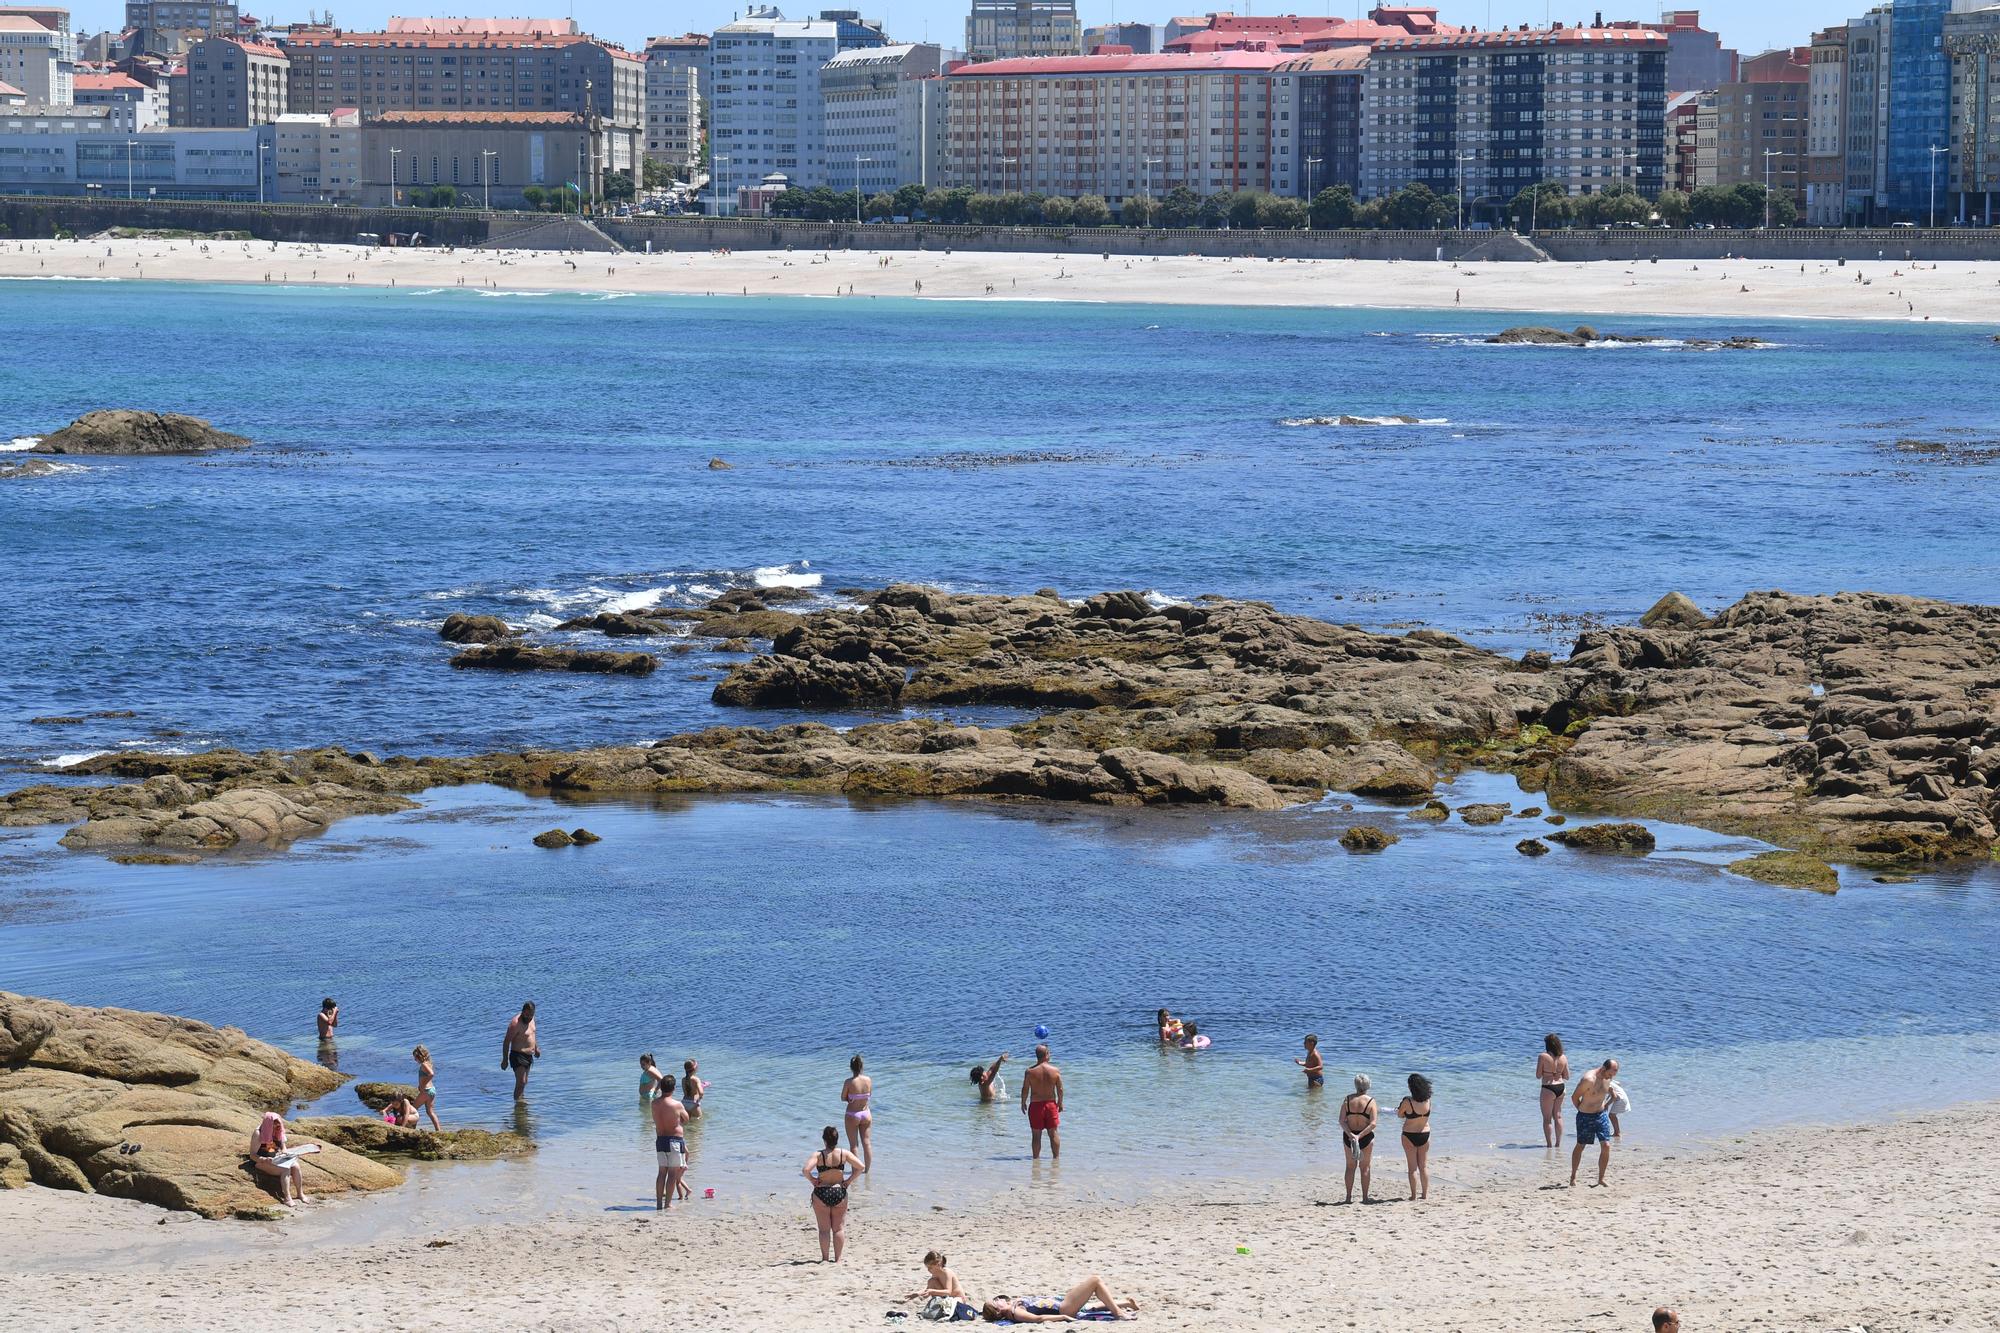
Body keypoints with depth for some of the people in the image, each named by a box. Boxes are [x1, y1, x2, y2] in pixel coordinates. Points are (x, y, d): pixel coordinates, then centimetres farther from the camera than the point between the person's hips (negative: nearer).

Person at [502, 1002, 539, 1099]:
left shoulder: (531, 1018, 4)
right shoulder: (516, 1023, -21)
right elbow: (506, 1041, -18)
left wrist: (536, 1048, 25)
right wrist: (505, 1060, -18)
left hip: (528, 1056, 9)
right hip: (518, 1056, -9)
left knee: (524, 1082, 18)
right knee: (521, 1083, -15)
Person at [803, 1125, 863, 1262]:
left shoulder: (818, 1155, -11)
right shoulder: (844, 1153, -5)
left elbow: (806, 1170, -24)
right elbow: (861, 1167, -9)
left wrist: (812, 1180, -6)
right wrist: (849, 1180, 1)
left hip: (821, 1193, -2)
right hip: (839, 1192, 2)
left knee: (824, 1229, 8)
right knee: (838, 1228, 11)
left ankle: (825, 1258, 9)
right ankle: (837, 1258, 11)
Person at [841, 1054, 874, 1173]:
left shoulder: (849, 1082, -18)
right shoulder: (868, 1080, -7)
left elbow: (843, 1098, -7)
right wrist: (861, 1100, 6)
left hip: (852, 1115, -3)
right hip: (866, 1114, 3)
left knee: (854, 1145, 7)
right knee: (867, 1143, 11)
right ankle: (867, 1169, 17)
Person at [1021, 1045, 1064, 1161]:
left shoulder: (1030, 1071, -10)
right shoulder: (1055, 1071, -6)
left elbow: (1025, 1089, -6)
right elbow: (1060, 1089, -1)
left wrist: (1023, 1103, 9)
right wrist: (1060, 1103, 14)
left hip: (1035, 1105, -1)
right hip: (1051, 1104, 1)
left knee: (1037, 1135, 6)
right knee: (1054, 1133, 8)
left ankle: (1036, 1158, 8)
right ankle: (1056, 1157, 9)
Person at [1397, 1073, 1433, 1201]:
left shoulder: (1408, 1102, -21)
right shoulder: (1428, 1101, -9)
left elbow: (1400, 1114, -6)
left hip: (1409, 1135, -4)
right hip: (1425, 1134, 4)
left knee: (1412, 1166, 4)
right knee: (1424, 1166, 13)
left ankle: (1414, 1194, 4)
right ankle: (1425, 1193, 15)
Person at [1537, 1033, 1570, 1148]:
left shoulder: (1543, 1057, -13)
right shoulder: (1563, 1058, 1)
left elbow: (1538, 1076, -9)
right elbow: (1567, 1077, 7)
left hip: (1548, 1088, -5)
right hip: (1561, 1087, 5)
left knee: (1547, 1118, 5)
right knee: (1558, 1116, 17)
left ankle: (1549, 1143, 5)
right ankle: (1558, 1143, 20)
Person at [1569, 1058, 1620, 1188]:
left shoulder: (1607, 1079, -1)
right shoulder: (1589, 1079, -23)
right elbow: (1575, 1097, -13)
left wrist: (1604, 1105, 11)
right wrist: (1582, 1110, 0)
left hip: (1602, 1115, 5)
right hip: (1585, 1117, -5)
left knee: (1606, 1146, -6)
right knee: (1580, 1146, 10)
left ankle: (1601, 1179, 3)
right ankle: (1573, 1177, 25)